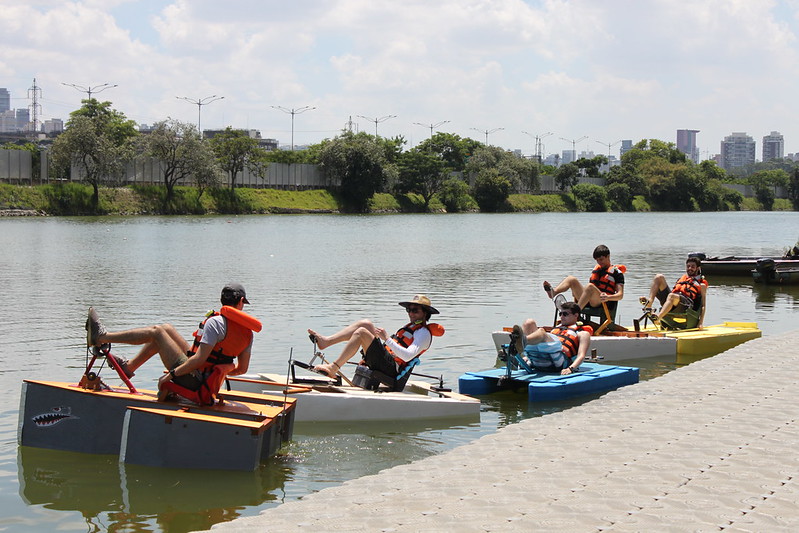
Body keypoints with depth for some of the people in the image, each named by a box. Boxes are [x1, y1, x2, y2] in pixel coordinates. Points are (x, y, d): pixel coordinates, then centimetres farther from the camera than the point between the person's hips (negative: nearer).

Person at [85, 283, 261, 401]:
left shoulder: (215, 322, -19)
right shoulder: (248, 332, 4)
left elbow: (200, 359, -24)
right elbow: (242, 369, 9)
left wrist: (171, 374, -15)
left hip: (193, 380, -8)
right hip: (209, 382, 8)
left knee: (156, 332, -1)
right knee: (166, 329, 16)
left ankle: (101, 337, 7)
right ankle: (129, 366, 26)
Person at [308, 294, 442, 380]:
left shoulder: (424, 333, -4)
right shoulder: (411, 327, 28)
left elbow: (408, 356, -20)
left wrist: (387, 338, -23)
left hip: (390, 367, -9)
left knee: (361, 333, -21)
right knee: (366, 324, 4)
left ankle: (333, 368, -25)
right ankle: (325, 341, -5)